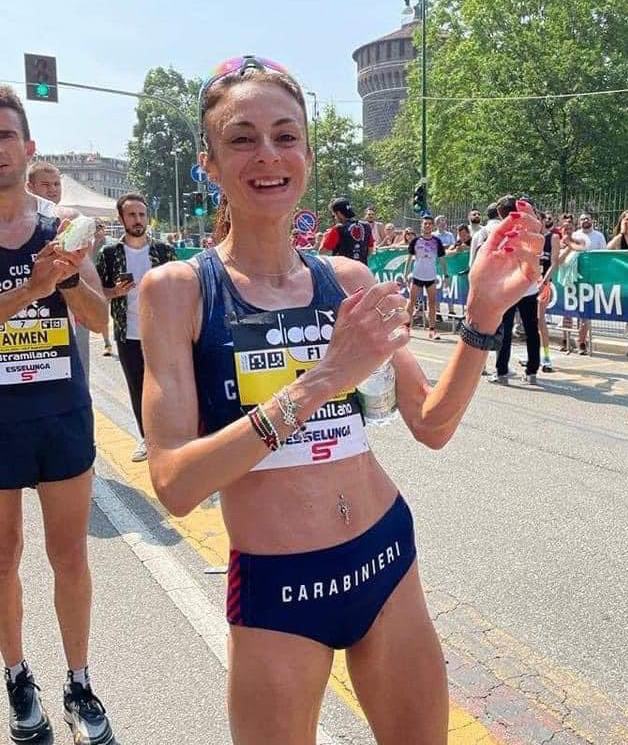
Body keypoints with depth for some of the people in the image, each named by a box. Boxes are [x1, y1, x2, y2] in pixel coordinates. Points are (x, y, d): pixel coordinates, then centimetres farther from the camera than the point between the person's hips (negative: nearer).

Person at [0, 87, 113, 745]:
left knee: (70, 556, 9)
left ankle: (79, 685, 24)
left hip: (64, 413, 2)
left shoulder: (60, 231, 2)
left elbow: (99, 319, -1)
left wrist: (69, 277, -19)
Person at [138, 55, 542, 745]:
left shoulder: (348, 279, 0)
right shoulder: (178, 288, -10)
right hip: (274, 588, -3)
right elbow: (174, 485, -19)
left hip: (387, 558, 4)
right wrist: (315, 384, -28)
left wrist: (482, 317, -11)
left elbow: (431, 424, 3)